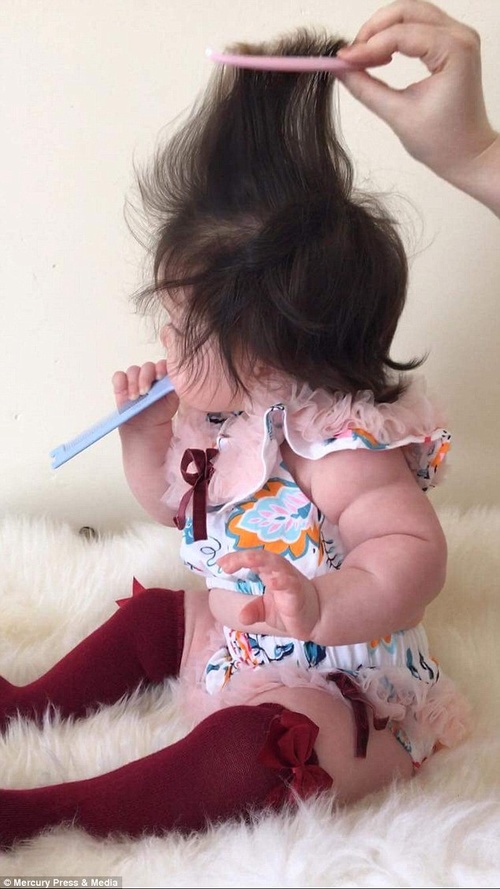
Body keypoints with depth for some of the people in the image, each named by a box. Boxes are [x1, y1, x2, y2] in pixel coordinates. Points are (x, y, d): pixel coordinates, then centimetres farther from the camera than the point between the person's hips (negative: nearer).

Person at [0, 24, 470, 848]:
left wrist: (322, 606, -59)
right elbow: (172, 503, 18)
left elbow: (416, 552, -41)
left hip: (333, 694, -11)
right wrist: (147, 432, -1)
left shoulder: (336, 444, -30)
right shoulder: (225, 417, 1)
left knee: (248, 749, -34)